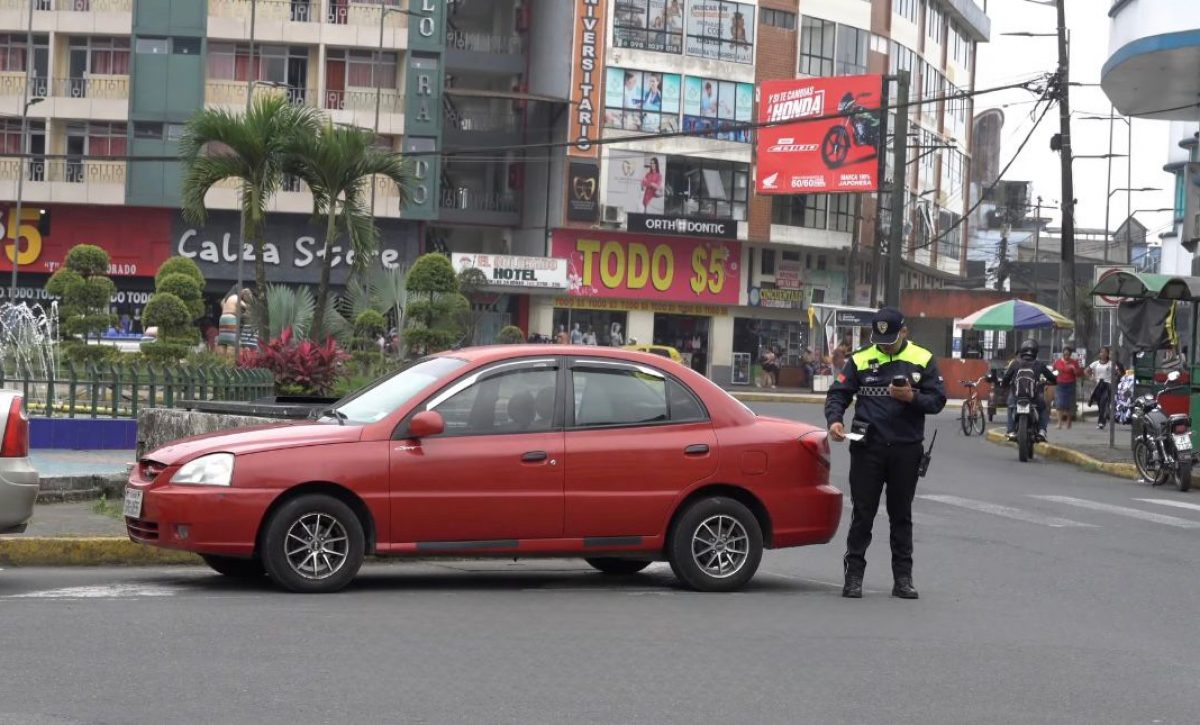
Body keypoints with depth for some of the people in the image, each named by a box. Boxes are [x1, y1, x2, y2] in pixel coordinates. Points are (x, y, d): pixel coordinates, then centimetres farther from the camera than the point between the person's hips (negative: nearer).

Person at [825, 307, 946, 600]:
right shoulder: (860, 360, 3)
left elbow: (938, 400, 0)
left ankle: (903, 578, 15)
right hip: (868, 447, -1)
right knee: (862, 513, 1)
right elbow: (837, 393, 1)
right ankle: (854, 574, 6)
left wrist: (913, 397, -19)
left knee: (901, 515, 10)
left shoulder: (922, 359, 3)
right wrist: (834, 419, -17)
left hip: (906, 449, 1)